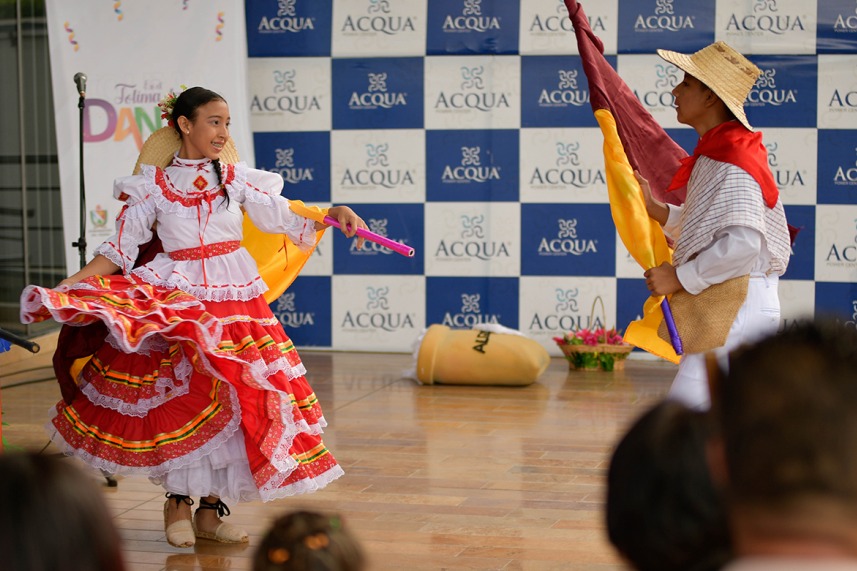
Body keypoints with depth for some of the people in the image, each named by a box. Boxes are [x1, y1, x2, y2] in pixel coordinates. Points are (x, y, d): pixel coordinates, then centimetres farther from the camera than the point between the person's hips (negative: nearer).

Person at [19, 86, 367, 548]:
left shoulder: (237, 179, 6)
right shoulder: (152, 186, 0)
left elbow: (285, 220, 10)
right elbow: (119, 250, 0)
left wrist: (333, 215, -6)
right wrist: (63, 289, -9)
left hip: (235, 301, 2)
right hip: (176, 302, -2)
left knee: (232, 400, 1)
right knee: (182, 401, -4)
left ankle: (210, 510, 13)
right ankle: (177, 503, 16)